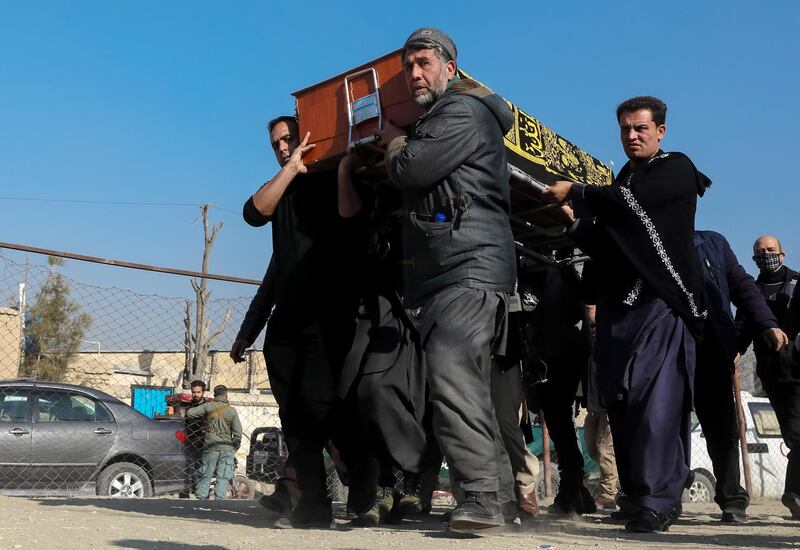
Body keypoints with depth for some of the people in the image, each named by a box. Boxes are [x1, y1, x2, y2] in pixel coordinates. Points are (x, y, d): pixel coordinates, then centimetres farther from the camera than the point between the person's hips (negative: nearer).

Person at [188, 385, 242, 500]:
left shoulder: (208, 406, 0)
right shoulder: (232, 411, 1)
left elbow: (189, 413, -2)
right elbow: (238, 434, 1)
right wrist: (234, 449, 13)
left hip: (210, 447, 1)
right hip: (227, 448, 0)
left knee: (205, 477, 9)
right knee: (223, 478, 2)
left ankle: (200, 498, 9)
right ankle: (219, 499, -4)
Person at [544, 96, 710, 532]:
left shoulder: (676, 168, 4)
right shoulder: (621, 184, 24)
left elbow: (631, 202, -14)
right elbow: (604, 248, 22)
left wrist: (576, 192, -4)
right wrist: (577, 222, 4)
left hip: (661, 302, -7)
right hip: (617, 306, 7)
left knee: (657, 399, -14)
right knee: (620, 402, 3)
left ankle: (657, 501, -14)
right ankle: (638, 493, 11)